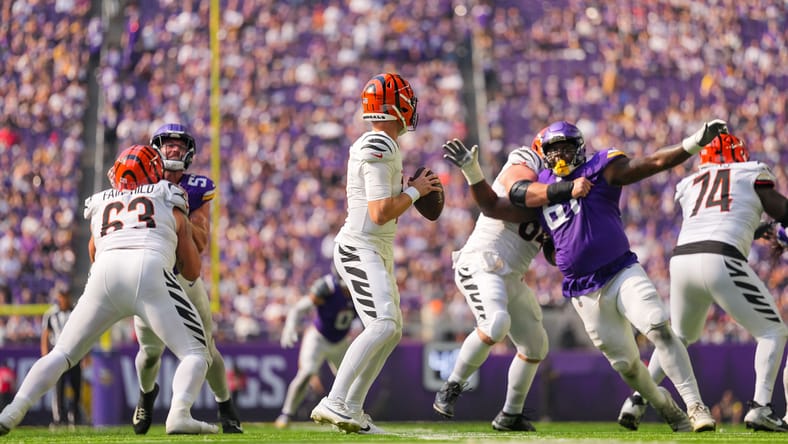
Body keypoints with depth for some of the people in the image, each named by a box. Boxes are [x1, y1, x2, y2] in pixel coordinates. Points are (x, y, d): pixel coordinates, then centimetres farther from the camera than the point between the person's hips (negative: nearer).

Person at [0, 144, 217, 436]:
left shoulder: (100, 206, 31)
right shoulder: (171, 205, 26)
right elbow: (192, 271, 29)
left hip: (105, 272, 2)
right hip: (151, 272, -2)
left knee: (62, 354, 13)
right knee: (195, 354, 6)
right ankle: (180, 414, -19)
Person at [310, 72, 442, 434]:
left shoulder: (371, 145, 15)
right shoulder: (380, 149, -17)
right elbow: (380, 213, -22)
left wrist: (412, 188, 12)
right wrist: (415, 190, -10)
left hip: (378, 251, 11)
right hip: (360, 249, -11)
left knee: (391, 330, 14)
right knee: (382, 325, -22)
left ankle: (351, 408, 14)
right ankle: (334, 403, -27)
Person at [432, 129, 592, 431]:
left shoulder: (548, 190, 20)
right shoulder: (522, 170, -7)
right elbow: (520, 192, -33)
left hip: (511, 278, 10)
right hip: (482, 265, -10)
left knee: (535, 346, 16)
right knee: (496, 324, -34)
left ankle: (510, 415, 31)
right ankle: (452, 387, -18)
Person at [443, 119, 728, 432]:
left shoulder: (601, 170, -1)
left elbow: (654, 162, -10)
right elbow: (492, 205, 16)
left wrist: (695, 142, -24)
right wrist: (472, 170, 3)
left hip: (622, 273, -3)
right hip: (584, 294, 3)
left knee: (659, 329, -23)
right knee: (625, 363, 4)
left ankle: (695, 406, -22)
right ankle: (666, 407, 29)